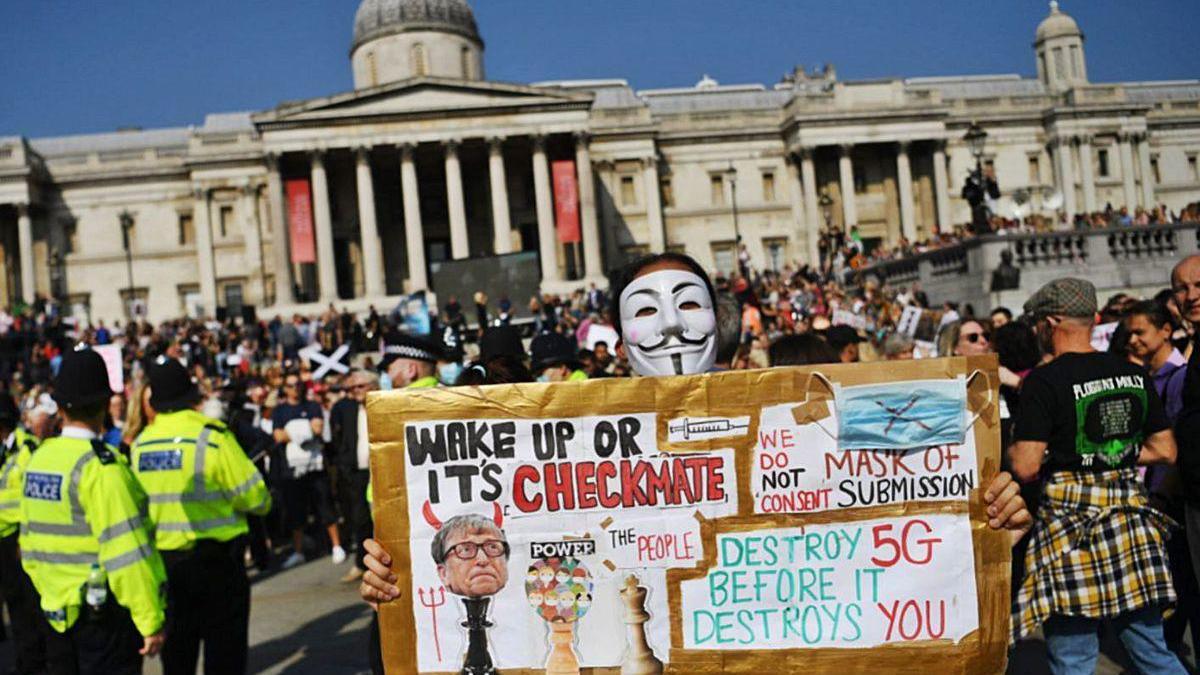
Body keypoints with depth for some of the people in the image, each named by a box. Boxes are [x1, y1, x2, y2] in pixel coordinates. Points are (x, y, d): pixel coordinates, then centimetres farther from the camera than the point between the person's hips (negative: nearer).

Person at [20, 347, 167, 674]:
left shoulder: (38, 459, 5)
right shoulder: (100, 465, -18)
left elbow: (30, 543, 12)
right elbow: (127, 553, -21)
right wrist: (151, 620, -17)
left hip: (57, 611, 7)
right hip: (104, 614, -7)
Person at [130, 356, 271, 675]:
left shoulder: (140, 444, -1)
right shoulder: (213, 436, -16)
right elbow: (252, 496, -15)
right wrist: (263, 502, 7)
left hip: (164, 558, 5)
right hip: (216, 558, -5)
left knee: (177, 648, 17)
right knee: (224, 649, 6)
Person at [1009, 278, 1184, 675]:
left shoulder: (1043, 382, -12)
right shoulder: (1134, 374, 6)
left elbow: (1025, 468, -15)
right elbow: (1165, 451, 11)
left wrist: (1013, 445, 5)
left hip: (1070, 524, -6)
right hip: (1133, 519, 6)